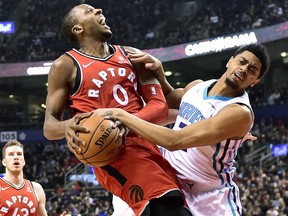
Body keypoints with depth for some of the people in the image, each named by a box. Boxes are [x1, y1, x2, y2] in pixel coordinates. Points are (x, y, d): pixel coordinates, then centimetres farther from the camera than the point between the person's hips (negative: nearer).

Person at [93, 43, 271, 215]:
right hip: (171, 183, 6)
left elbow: (174, 141, -31)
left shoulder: (240, 113, -24)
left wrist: (120, 114, -28)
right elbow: (168, 99, 25)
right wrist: (158, 70, 4)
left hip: (210, 200, -6)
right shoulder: (197, 86, 0)